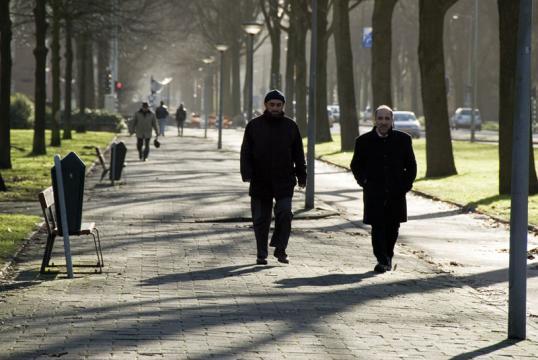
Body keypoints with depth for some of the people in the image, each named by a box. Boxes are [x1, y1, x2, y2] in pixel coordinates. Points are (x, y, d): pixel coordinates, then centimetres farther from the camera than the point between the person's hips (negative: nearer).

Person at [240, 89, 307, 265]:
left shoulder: (290, 126, 8)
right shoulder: (254, 125, 4)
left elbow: (298, 153, 12)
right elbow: (246, 152, 2)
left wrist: (301, 175, 8)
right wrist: (246, 173, -10)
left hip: (284, 181, 0)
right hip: (260, 181, 0)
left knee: (285, 212, -14)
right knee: (261, 219, 5)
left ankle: (280, 249, -3)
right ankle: (261, 254, 15)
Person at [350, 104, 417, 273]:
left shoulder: (403, 139, 4)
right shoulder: (364, 141, 1)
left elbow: (411, 165, 11)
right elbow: (356, 165, 11)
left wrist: (406, 184, 1)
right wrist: (364, 182, -2)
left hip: (396, 194, 2)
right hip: (374, 194, -2)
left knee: (392, 227, 8)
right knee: (378, 227, -8)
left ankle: (388, 257, 25)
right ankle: (382, 261, -5)